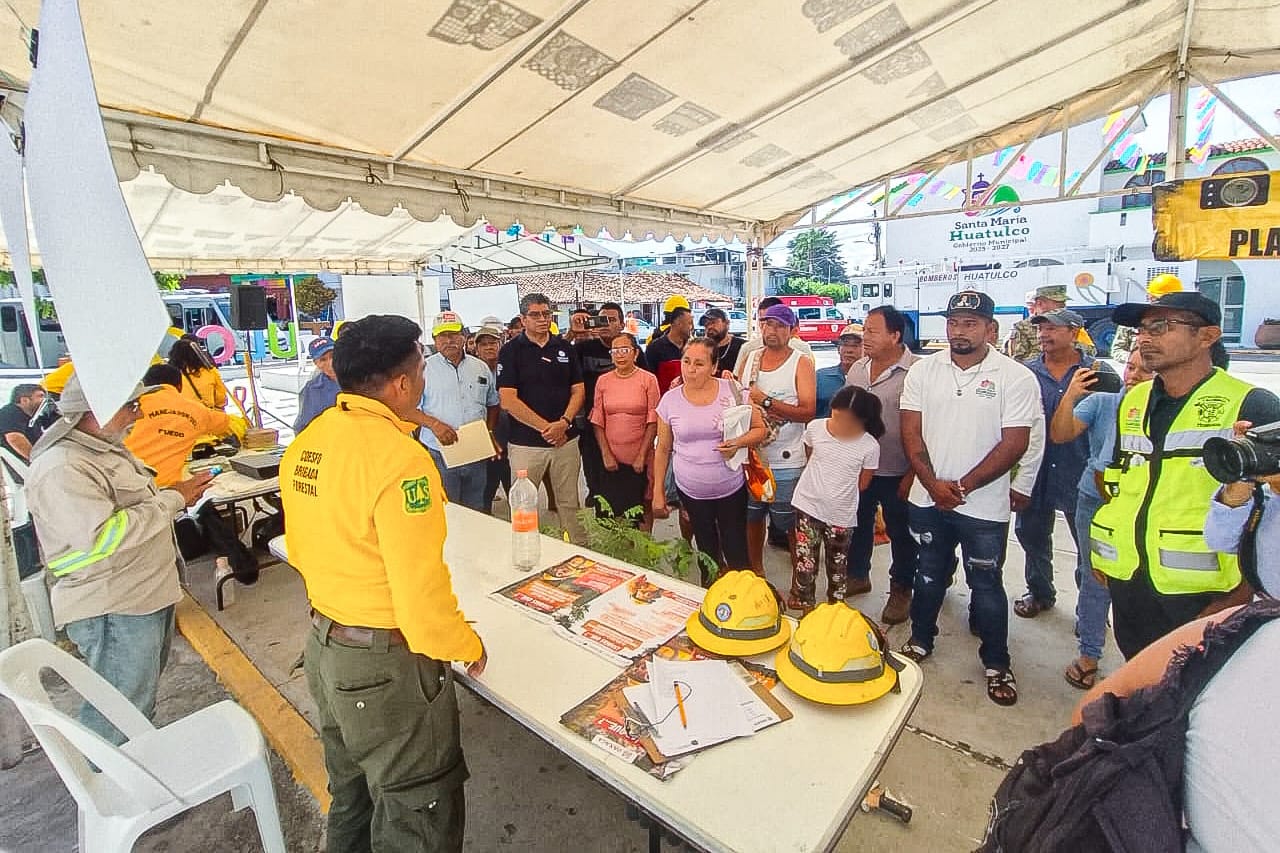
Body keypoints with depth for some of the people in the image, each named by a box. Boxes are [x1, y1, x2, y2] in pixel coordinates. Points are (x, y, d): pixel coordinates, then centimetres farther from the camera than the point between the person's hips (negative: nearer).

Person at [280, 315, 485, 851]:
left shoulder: (307, 442, -1)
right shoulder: (399, 458, -27)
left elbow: (300, 549, 10)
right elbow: (422, 593, -26)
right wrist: (468, 647, -10)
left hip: (323, 647, 8)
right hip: (386, 665, -8)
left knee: (351, 798, 29)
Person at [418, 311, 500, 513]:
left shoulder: (481, 368, 10)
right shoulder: (424, 369, -1)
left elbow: (492, 404, 18)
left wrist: (489, 432, 4)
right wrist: (434, 424, -19)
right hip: (440, 455, -3)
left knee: (477, 510, 12)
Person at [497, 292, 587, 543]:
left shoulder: (564, 348, 10)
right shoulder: (511, 351, -2)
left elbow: (578, 390, 7)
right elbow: (508, 400, -9)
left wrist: (564, 422, -10)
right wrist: (545, 427, -13)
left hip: (566, 438, 3)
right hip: (525, 443, -3)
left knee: (570, 503, 10)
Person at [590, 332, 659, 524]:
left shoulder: (648, 379, -3)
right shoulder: (603, 381, 5)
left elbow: (653, 422, -5)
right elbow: (598, 422, 4)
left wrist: (642, 456, -9)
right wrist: (606, 455, -4)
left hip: (639, 460, -2)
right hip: (611, 460, 2)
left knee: (638, 515, 4)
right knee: (608, 515, 3)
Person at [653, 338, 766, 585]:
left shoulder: (732, 390, -9)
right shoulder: (670, 399, -5)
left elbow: (760, 430, -2)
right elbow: (663, 450, 2)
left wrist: (739, 442, -23)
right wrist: (658, 493, 3)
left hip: (731, 488, -1)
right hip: (691, 491, 2)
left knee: (736, 553, 8)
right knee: (707, 552, 20)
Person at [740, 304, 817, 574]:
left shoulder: (801, 363, -6)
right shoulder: (750, 358, 8)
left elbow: (808, 411, -16)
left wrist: (766, 401, -19)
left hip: (786, 462, -4)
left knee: (791, 525, 6)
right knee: (752, 518, 16)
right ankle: (755, 571, 36)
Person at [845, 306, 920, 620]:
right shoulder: (857, 368, 4)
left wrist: (912, 474, -15)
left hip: (897, 473, -6)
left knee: (901, 534, 11)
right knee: (858, 525, 20)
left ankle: (901, 589, 31)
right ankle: (857, 575, 41)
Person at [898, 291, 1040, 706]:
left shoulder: (1015, 377, -8)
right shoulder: (923, 370, 0)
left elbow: (1014, 443, -11)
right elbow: (911, 431, -1)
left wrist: (961, 487, -13)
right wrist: (933, 484, -11)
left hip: (984, 505, -2)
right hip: (928, 499, 3)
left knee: (986, 585, 10)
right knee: (929, 575, 18)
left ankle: (997, 664, 30)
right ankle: (920, 640, 37)